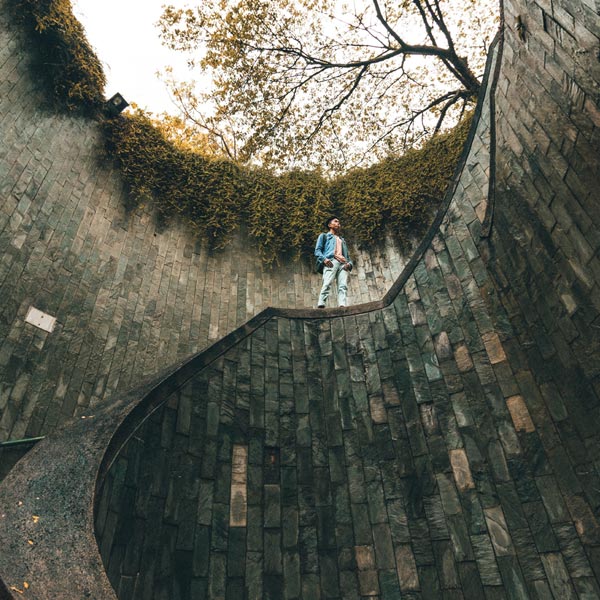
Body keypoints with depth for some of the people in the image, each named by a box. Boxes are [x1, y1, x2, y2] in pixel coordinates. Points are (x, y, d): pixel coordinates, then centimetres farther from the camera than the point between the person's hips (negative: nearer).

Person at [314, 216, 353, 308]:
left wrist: (349, 263, 4)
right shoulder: (324, 236, 27)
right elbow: (317, 250, 11)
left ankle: (342, 305, -36)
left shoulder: (343, 240, 40)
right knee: (327, 284, -26)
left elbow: (347, 255, 29)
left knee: (343, 286, -20)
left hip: (343, 263, 4)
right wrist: (324, 259, -11)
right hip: (331, 262, -4)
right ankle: (321, 305, -37)